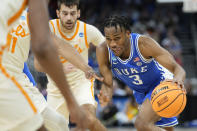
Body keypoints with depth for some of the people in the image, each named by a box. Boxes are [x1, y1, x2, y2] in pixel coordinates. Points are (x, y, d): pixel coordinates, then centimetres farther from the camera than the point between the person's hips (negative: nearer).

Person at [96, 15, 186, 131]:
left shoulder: (143, 43, -33)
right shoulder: (103, 51, -24)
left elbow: (178, 69, -37)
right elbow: (107, 83, -16)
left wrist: (178, 80, -61)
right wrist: (106, 95, -41)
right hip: (140, 93, 5)